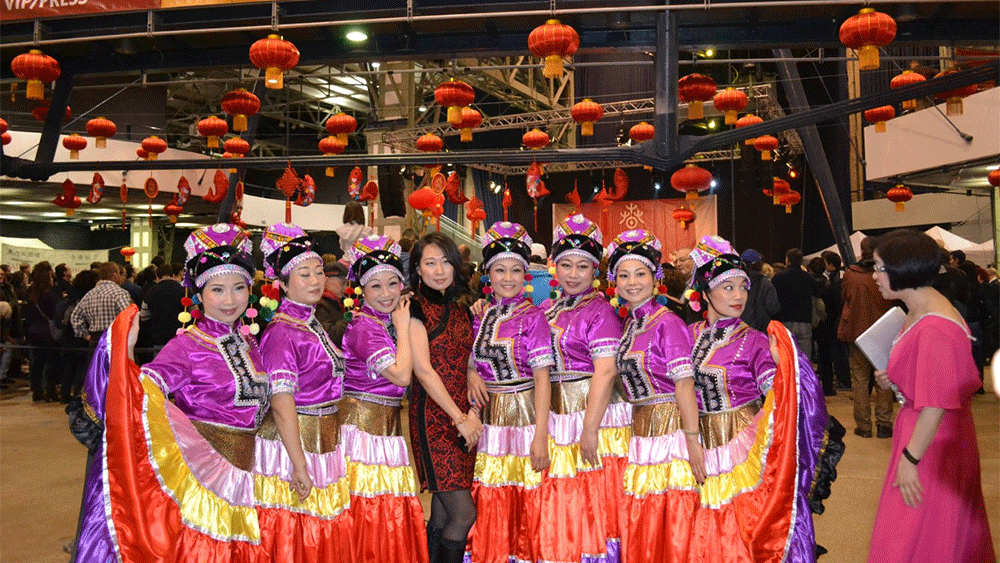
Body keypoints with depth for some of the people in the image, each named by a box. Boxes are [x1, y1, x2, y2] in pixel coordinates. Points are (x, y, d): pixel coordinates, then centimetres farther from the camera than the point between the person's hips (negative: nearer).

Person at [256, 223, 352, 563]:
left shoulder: (312, 324, 10)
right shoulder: (282, 332, -16)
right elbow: (282, 406, -21)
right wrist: (299, 465, -22)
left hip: (324, 443, 8)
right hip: (291, 446, -8)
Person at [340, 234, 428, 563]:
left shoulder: (392, 320, 10)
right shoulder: (363, 327, -15)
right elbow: (401, 374, -22)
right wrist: (402, 327, -13)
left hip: (390, 422, 8)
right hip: (363, 421, -8)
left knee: (394, 509, 11)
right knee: (368, 508, -4)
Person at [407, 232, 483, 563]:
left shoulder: (461, 310, 14)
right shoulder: (416, 308, -6)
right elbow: (423, 370, -12)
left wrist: (473, 411, 0)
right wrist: (459, 418, -12)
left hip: (463, 418, 6)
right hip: (433, 417, -6)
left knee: (442, 515, 10)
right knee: (464, 514, -9)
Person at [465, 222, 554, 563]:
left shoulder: (532, 317, -6)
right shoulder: (480, 316, 7)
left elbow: (542, 377, -10)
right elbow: (473, 360, 19)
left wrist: (541, 436, -15)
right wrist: (472, 375, -6)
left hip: (524, 415, -4)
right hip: (489, 418, 4)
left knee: (526, 503, 3)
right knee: (490, 505, 10)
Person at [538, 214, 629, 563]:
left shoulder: (601, 311, -8)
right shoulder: (548, 310, 12)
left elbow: (605, 372, -16)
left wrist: (590, 429, -21)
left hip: (594, 414, -6)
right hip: (556, 416, 7)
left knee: (595, 504, 1)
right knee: (557, 507, 12)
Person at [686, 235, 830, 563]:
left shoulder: (753, 340, -6)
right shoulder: (691, 336, 4)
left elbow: (774, 395, -15)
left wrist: (782, 366, -29)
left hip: (747, 448, -3)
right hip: (704, 447, 3)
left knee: (746, 524, 1)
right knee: (709, 535, 10)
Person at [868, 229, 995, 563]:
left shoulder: (936, 328, -26)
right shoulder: (917, 312, 5)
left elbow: (937, 404, -25)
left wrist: (909, 459, -21)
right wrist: (893, 381, 4)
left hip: (933, 444, -10)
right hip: (914, 424, 10)